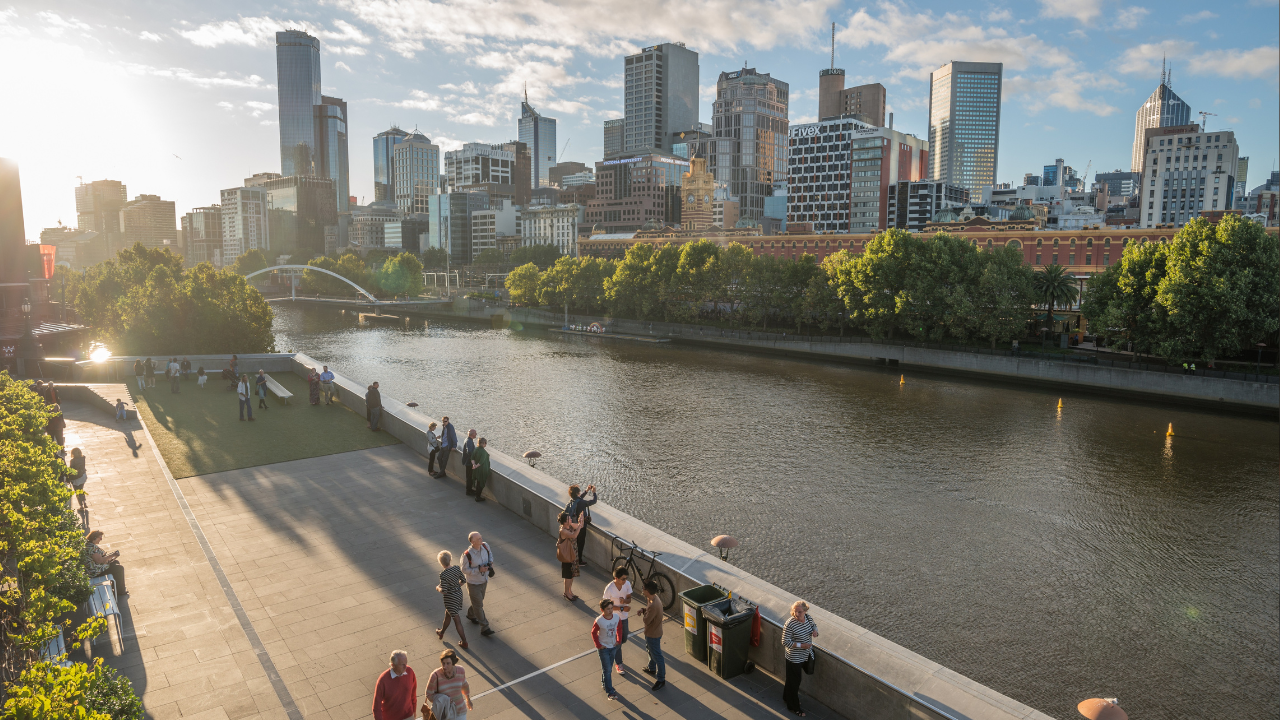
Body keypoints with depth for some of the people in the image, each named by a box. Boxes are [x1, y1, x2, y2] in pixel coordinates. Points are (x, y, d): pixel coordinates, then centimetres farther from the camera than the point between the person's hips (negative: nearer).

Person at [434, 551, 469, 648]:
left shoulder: (443, 574, -25)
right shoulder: (457, 568, -7)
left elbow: (444, 591, -24)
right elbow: (463, 580, 4)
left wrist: (438, 588, -3)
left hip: (450, 598, -7)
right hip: (459, 594, 7)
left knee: (457, 620, 6)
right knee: (447, 614, 29)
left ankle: (464, 642, 18)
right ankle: (441, 633, 50)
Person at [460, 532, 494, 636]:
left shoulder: (485, 546, -14)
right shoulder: (467, 555, -30)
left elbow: (490, 553, 9)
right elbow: (464, 570, -19)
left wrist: (490, 562, -10)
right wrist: (479, 569, -28)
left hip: (484, 581, 6)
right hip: (473, 584, -6)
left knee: (479, 601, 26)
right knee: (479, 606, 3)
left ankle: (471, 615, 54)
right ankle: (484, 628, 13)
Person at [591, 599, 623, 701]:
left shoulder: (617, 617, -13)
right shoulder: (599, 621, -25)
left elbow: (619, 628, 5)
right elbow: (593, 633, -10)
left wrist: (619, 640, 2)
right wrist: (598, 645, -8)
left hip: (613, 646, 5)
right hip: (603, 648, -5)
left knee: (609, 667, 21)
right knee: (607, 670, -1)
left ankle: (604, 682, 44)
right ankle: (610, 692, 7)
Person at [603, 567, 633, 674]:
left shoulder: (627, 584, -14)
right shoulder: (609, 589, -28)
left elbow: (629, 599, -3)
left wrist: (624, 600, -27)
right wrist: (622, 608, -25)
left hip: (624, 616, 5)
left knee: (624, 639, 19)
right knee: (617, 641, 5)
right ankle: (618, 664, 23)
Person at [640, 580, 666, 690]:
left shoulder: (653, 605, -37)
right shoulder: (653, 597, -7)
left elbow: (646, 620, -29)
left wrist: (643, 613, -11)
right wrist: (644, 610, -7)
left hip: (653, 634, -10)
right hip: (650, 632, 10)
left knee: (657, 656, 6)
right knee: (650, 650, 31)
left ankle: (661, 680, 21)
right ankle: (651, 668, 53)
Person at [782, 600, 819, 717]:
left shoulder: (809, 618, -10)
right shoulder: (790, 624, -29)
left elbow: (814, 626, 11)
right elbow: (785, 642, -24)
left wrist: (815, 631, -13)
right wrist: (801, 645, -28)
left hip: (805, 655, 6)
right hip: (794, 658, -6)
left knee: (792, 679, 26)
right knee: (794, 681, 10)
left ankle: (787, 697, 48)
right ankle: (794, 706, 30)